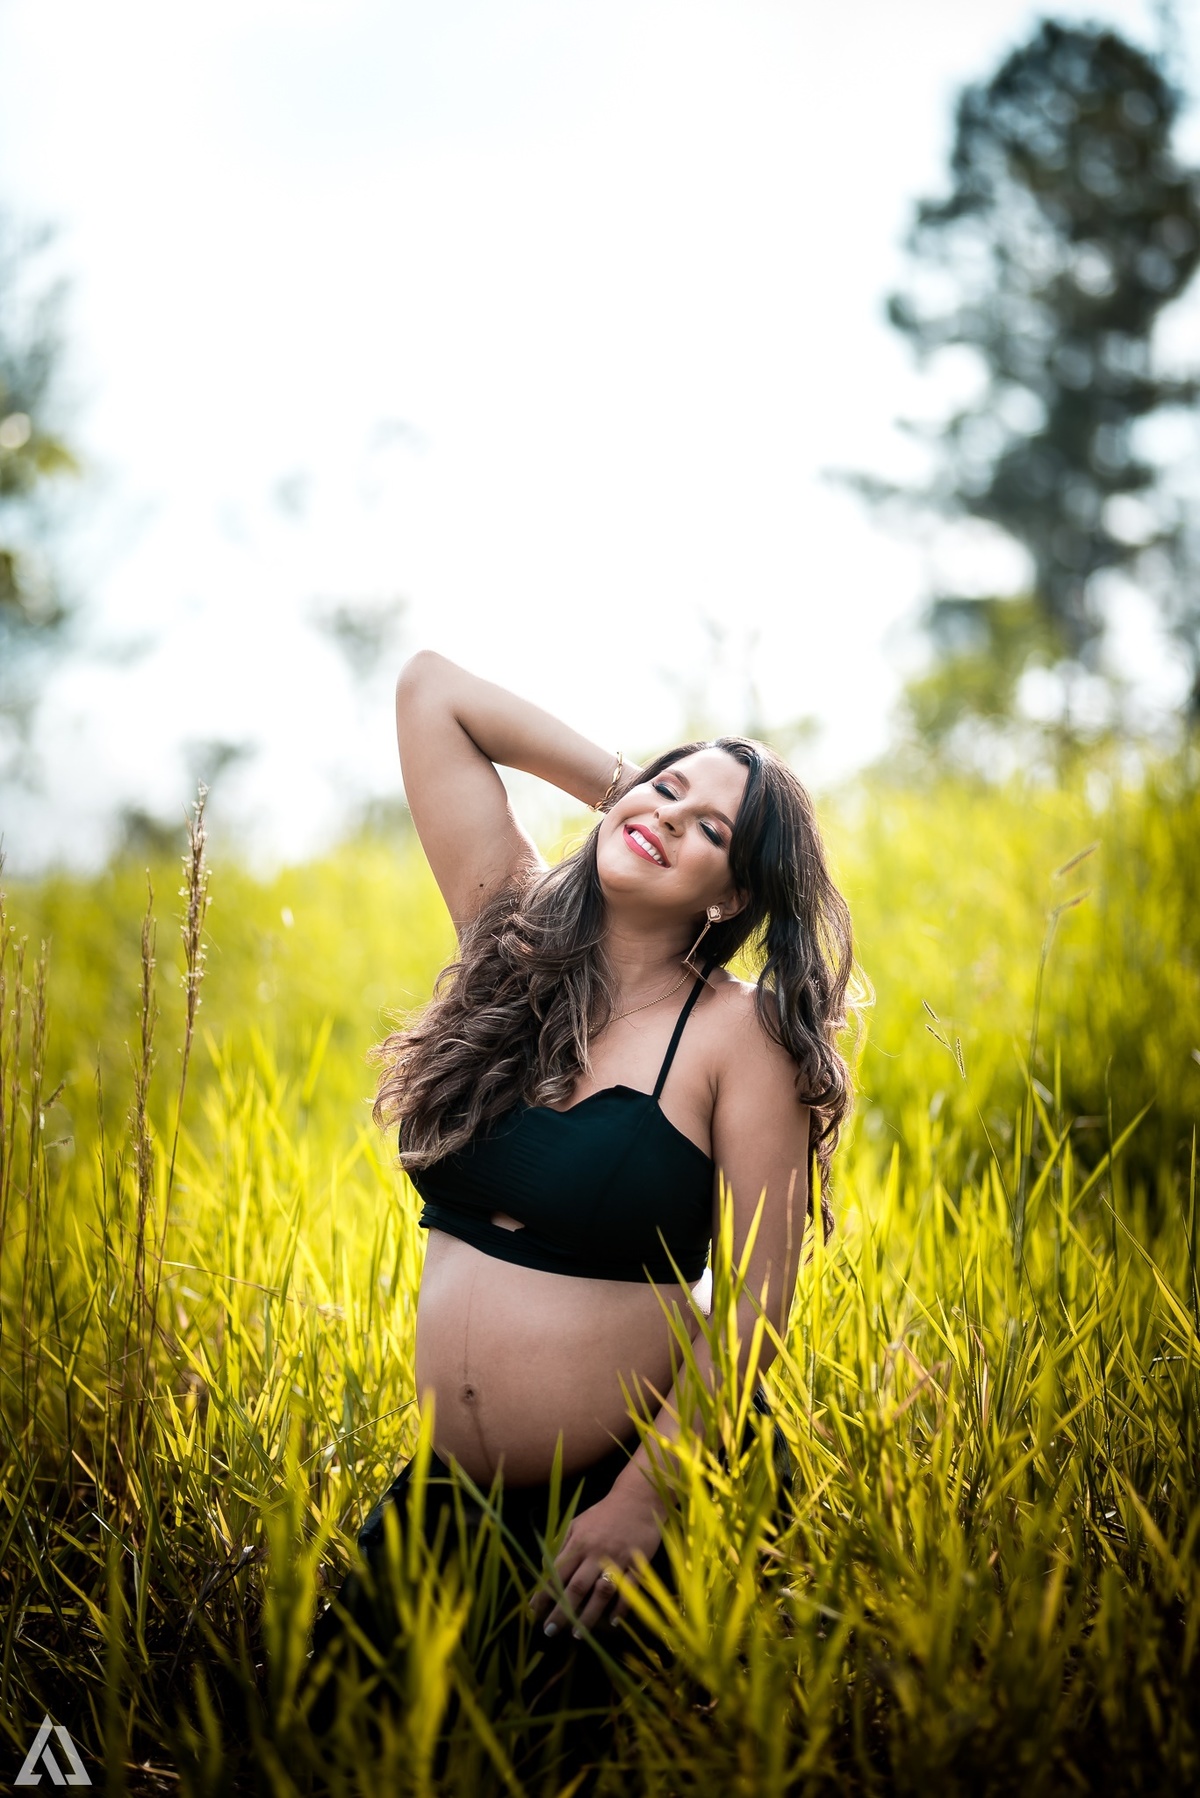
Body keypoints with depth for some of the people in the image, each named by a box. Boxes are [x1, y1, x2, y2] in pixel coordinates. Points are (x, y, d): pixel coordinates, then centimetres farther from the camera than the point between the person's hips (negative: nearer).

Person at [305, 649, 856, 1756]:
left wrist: (642, 1502, -21)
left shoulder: (737, 1031, -12)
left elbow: (756, 1311, -14)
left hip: (646, 1486, -4)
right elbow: (429, 686, 3)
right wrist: (621, 781, 3)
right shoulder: (513, 931, 0)